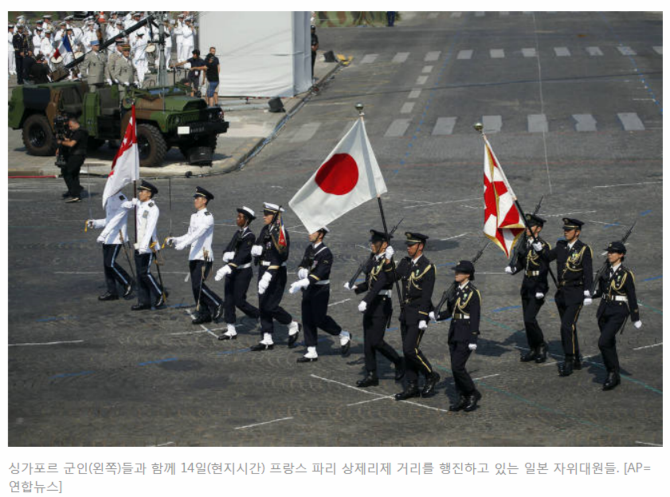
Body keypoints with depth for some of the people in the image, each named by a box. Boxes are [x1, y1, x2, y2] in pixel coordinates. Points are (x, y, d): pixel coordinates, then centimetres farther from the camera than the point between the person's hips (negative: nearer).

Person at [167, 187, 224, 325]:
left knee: (199, 285, -15)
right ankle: (204, 314, 12)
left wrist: (183, 244, -32)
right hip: (193, 256, 8)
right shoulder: (194, 216, 17)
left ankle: (217, 304, 1)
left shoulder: (208, 217, -10)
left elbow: (198, 233, -23)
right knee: (195, 287, 6)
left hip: (204, 257, -8)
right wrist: (175, 240, 5)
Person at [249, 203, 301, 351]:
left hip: (276, 273, -8)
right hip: (264, 270, 8)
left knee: (270, 306, -7)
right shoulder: (265, 230, 9)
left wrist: (268, 275, -27)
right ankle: (267, 340, 13)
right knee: (263, 306, 8)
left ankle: (293, 326, 15)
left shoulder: (280, 232, -16)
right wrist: (256, 250, -12)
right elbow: (254, 250, 12)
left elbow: (280, 256, -22)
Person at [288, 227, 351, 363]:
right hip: (308, 290, 8)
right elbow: (302, 265, 13)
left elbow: (319, 274, -27)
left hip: (320, 290, -8)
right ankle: (311, 353, 13)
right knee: (307, 321, 7)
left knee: (320, 320, -1)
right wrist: (302, 271, -12)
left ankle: (344, 336, 22)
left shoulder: (326, 253, -19)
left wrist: (301, 284, -34)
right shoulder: (309, 248, 6)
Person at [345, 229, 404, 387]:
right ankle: (371, 376, 13)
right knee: (368, 342, 7)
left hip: (382, 305, -8)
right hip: (370, 305, 8)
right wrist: (355, 288, -2)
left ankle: (399, 363, 13)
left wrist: (365, 301, -36)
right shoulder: (373, 259, 11)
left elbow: (380, 284, -27)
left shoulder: (388, 262, -16)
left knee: (376, 341, -9)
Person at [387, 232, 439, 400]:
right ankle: (412, 386, 16)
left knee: (410, 348, -12)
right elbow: (392, 278, 1)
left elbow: (426, 295, -17)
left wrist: (423, 318, -21)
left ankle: (431, 376, 7)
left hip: (418, 312, -8)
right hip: (406, 311, 8)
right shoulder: (405, 262, 9)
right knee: (407, 350, 9)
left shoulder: (428, 267, -13)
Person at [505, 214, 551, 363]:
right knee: (527, 319, 10)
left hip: (538, 286, -7)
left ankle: (541, 346, 7)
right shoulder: (524, 243, 7)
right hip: (526, 285, 7)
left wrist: (540, 290, -19)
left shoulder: (543, 246, -14)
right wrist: (512, 268, -10)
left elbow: (544, 270, -16)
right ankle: (533, 349, 21)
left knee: (529, 319, -13)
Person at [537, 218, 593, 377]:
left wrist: (587, 294, -16)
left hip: (576, 294, -7)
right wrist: (539, 248, -12)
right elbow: (547, 257, 8)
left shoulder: (584, 250, -10)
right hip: (562, 292, 7)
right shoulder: (561, 246, 8)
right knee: (568, 327, 13)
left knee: (567, 326, -16)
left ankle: (569, 362, -12)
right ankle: (576, 360, 25)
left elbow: (588, 274, -12)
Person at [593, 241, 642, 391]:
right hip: (604, 310, 7)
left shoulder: (626, 274, -10)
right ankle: (613, 376, 26)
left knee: (603, 342, -18)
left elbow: (632, 297, -7)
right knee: (609, 344, 13)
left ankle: (613, 373, -4)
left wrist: (636, 319, -6)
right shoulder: (605, 271, 7)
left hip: (618, 312, -7)